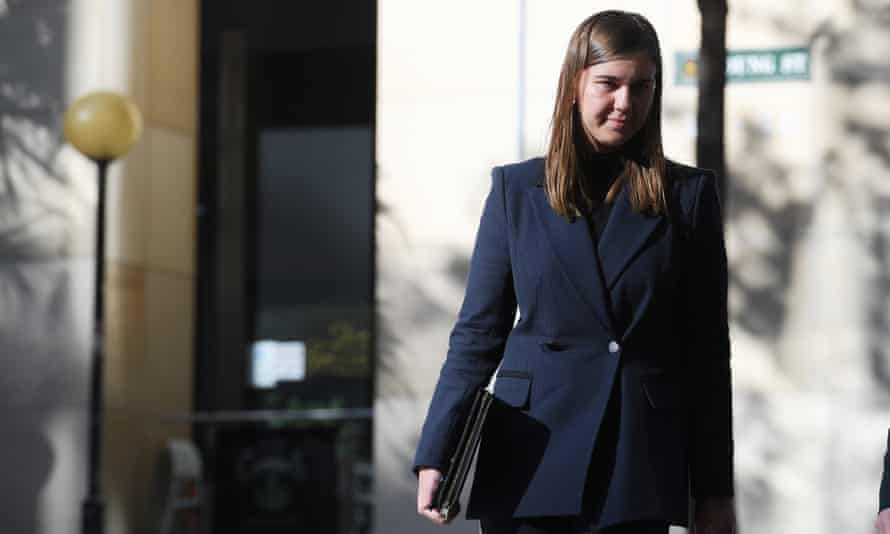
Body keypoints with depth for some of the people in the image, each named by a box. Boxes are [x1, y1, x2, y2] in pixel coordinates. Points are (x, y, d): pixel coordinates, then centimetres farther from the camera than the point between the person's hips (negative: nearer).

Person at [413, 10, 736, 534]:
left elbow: (708, 351, 6)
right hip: (531, 462, 1)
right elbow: (479, 333, 7)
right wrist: (435, 456, -4)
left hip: (639, 468, -1)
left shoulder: (689, 195, 6)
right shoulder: (517, 188, 8)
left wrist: (715, 490, 3)